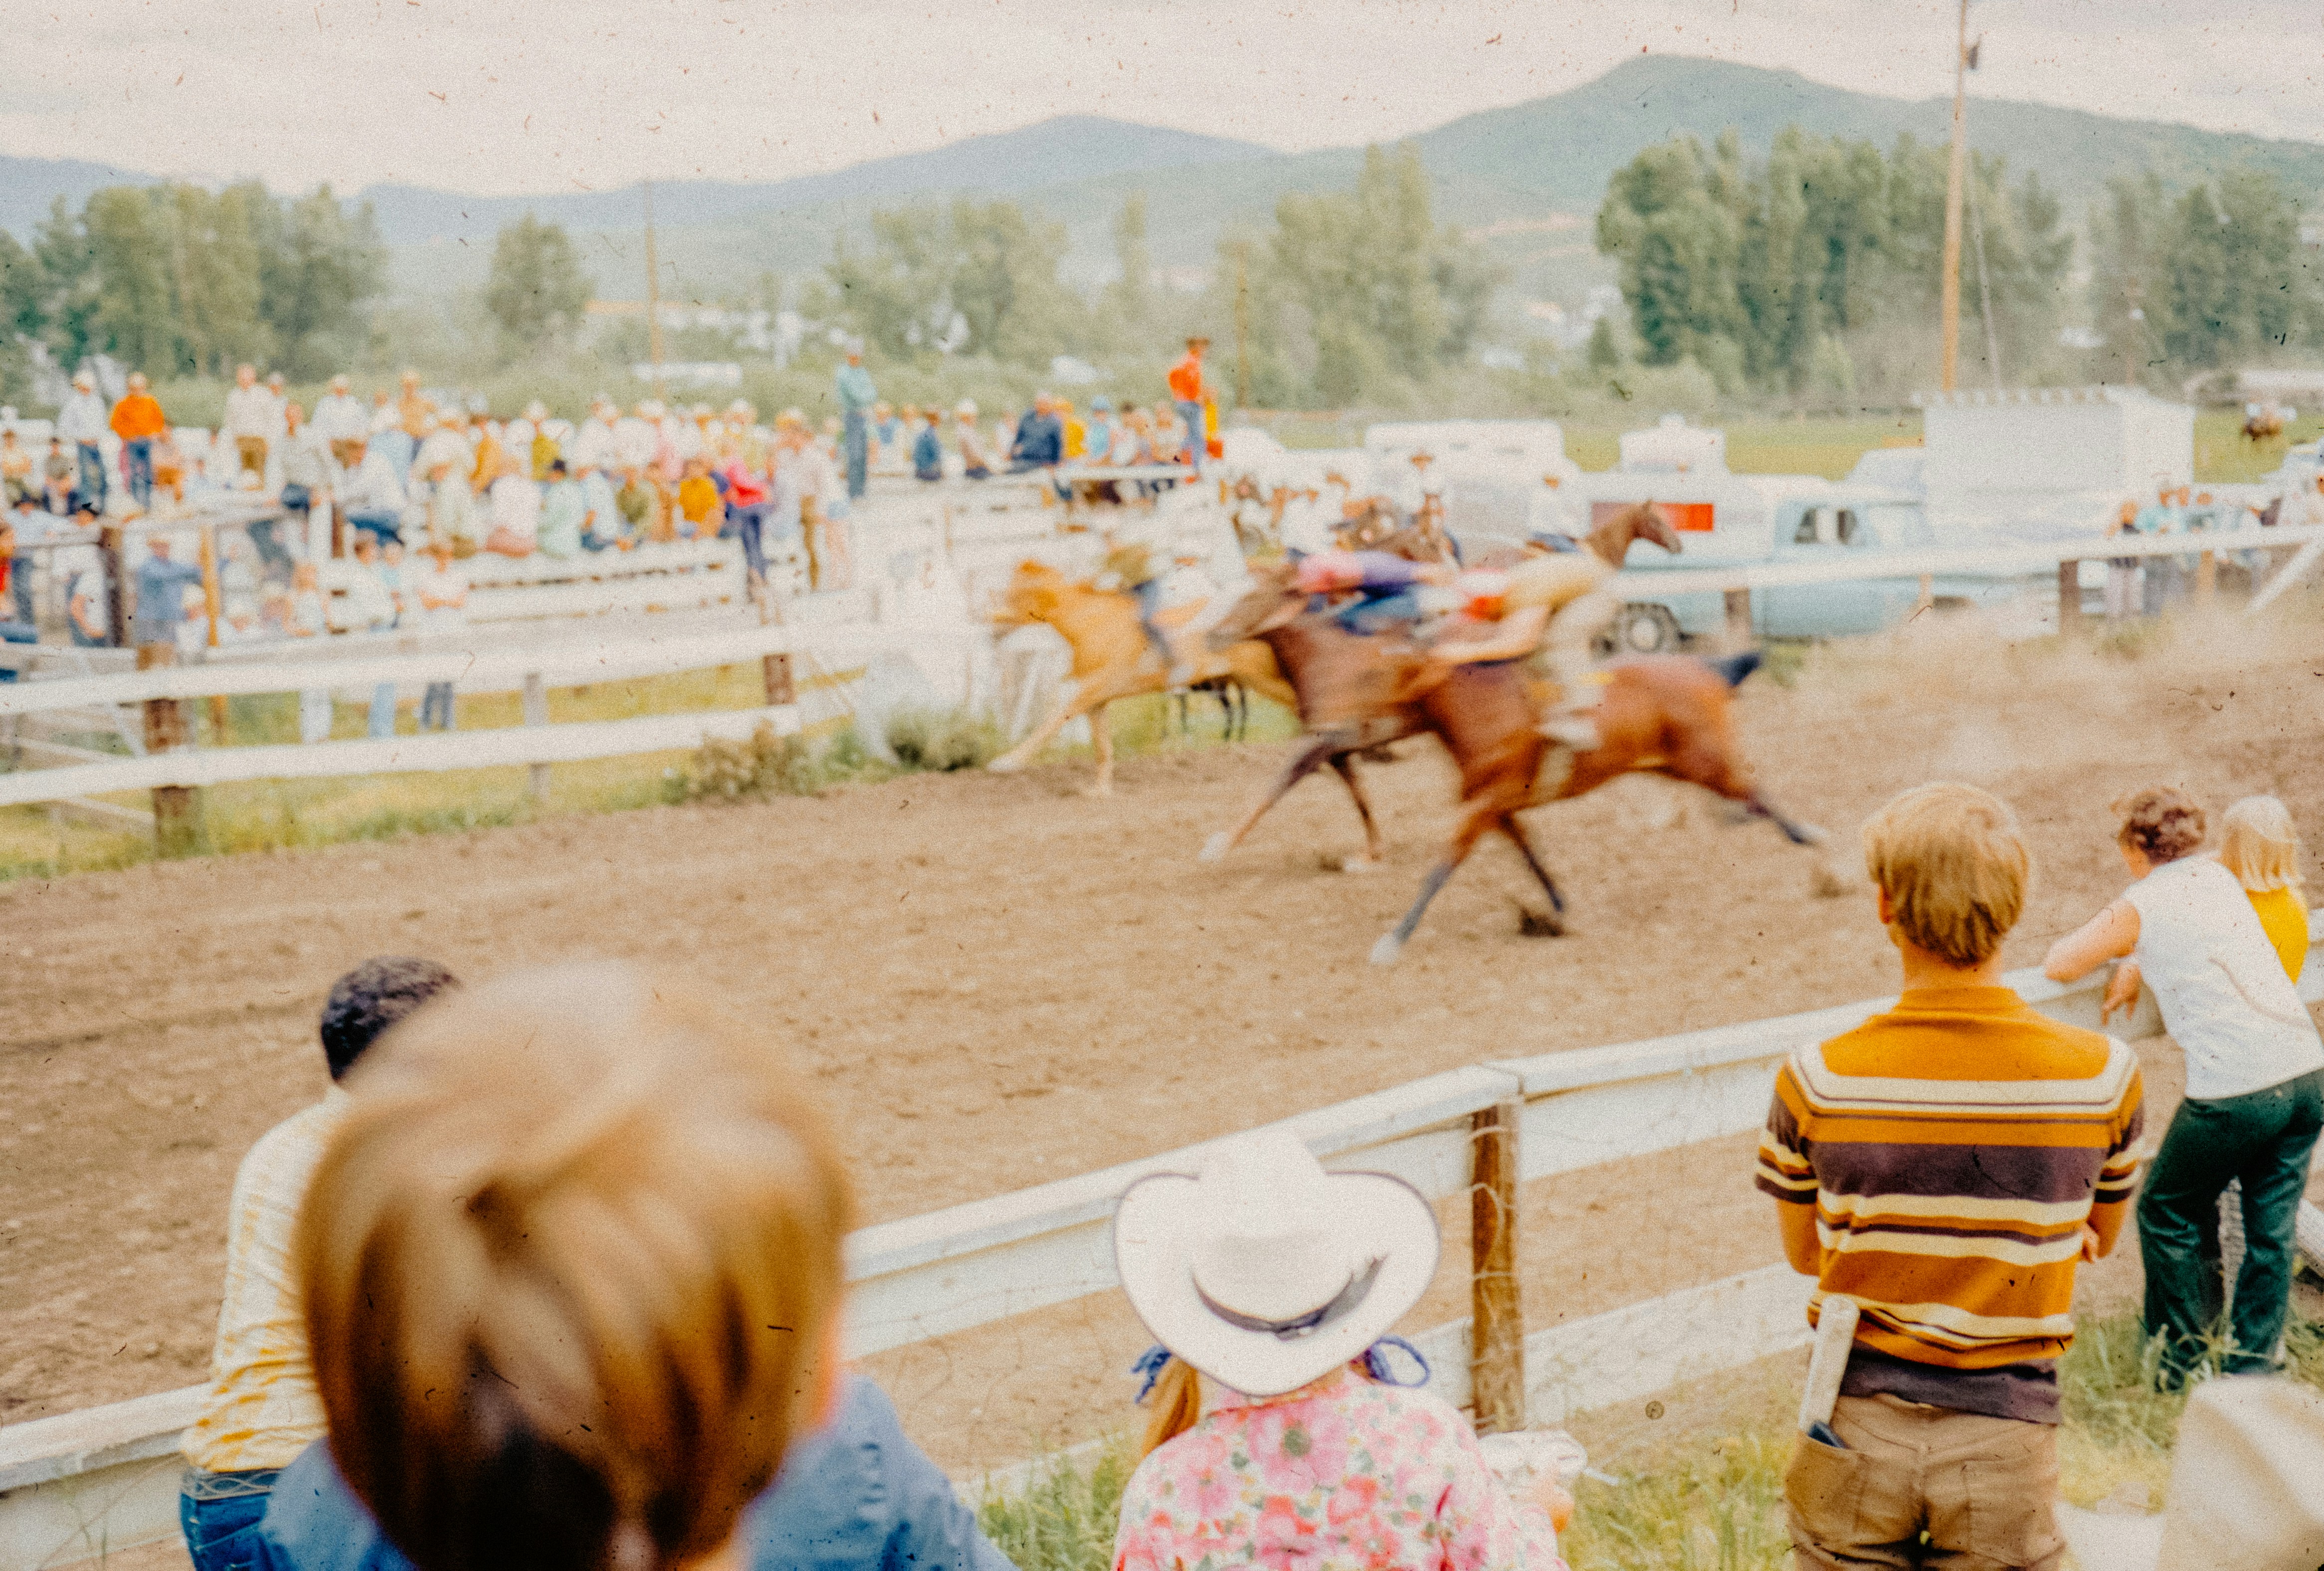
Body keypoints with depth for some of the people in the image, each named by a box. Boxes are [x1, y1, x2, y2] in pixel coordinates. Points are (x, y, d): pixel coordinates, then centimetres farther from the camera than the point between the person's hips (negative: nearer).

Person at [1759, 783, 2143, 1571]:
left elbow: (1804, 1252, 3)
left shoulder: (1815, 1079, -13)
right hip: (2003, 1442, 0)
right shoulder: (2106, 1074, -10)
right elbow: (2098, 1239, 8)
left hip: (1857, 1427, 0)